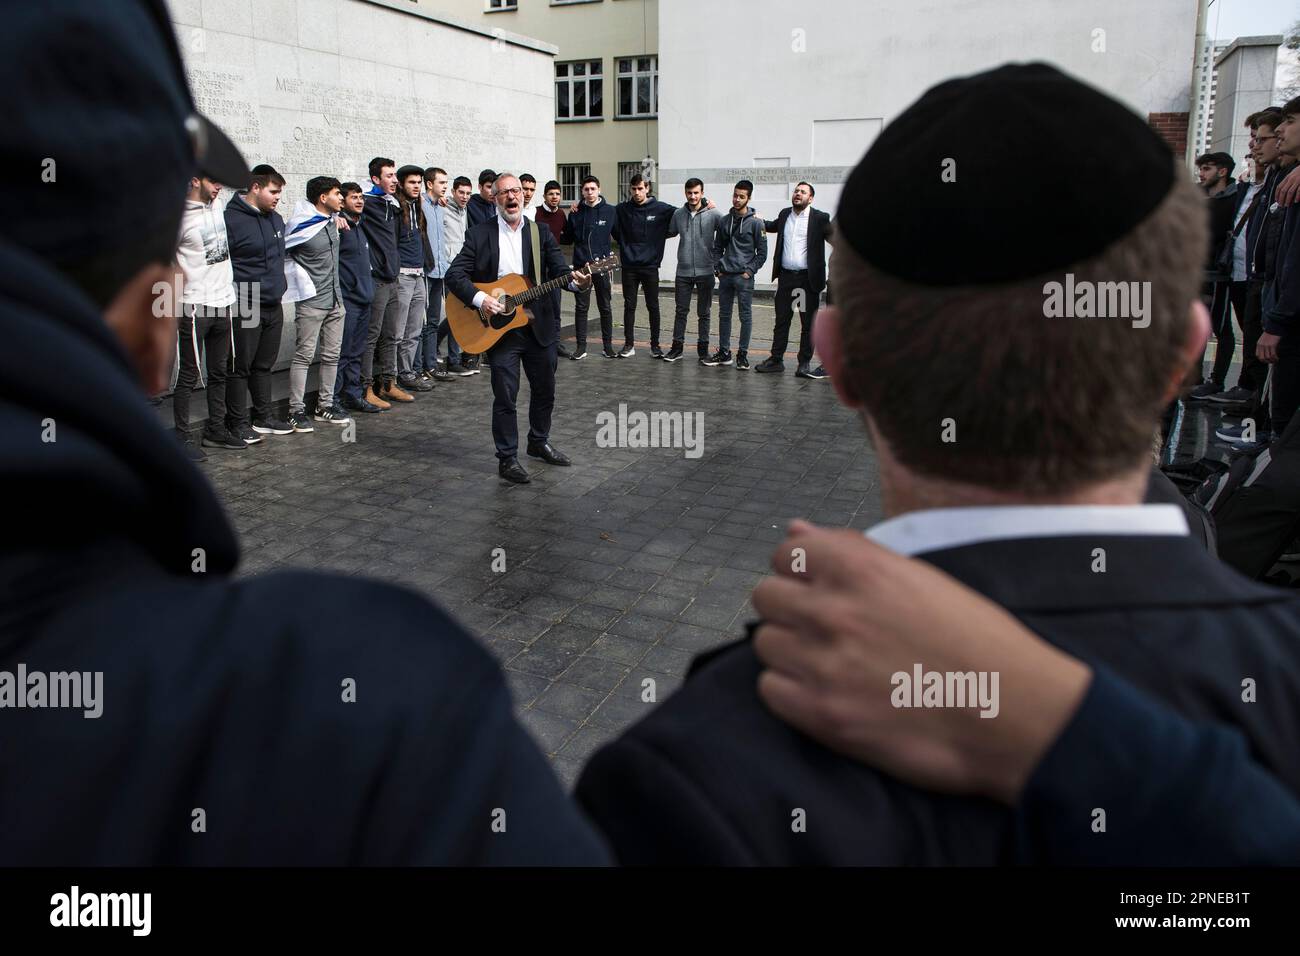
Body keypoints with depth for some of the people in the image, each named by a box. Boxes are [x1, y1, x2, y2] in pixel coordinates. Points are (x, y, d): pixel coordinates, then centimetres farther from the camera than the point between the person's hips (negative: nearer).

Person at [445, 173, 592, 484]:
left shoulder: (540, 233, 6)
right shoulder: (479, 235, -1)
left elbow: (559, 268, -2)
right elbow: (454, 275, -6)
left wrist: (574, 280, -25)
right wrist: (479, 298, -22)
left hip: (539, 326, 4)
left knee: (545, 389, 15)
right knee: (505, 395, -2)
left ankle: (539, 441, 36)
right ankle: (507, 458, 10)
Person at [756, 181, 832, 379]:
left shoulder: (820, 218, -4)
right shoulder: (785, 214, 11)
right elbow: (773, 226, 33)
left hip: (808, 279, -4)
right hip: (786, 277, 4)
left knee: (808, 323, 4)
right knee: (781, 320, 9)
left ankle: (804, 363, 11)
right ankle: (776, 360, 17)